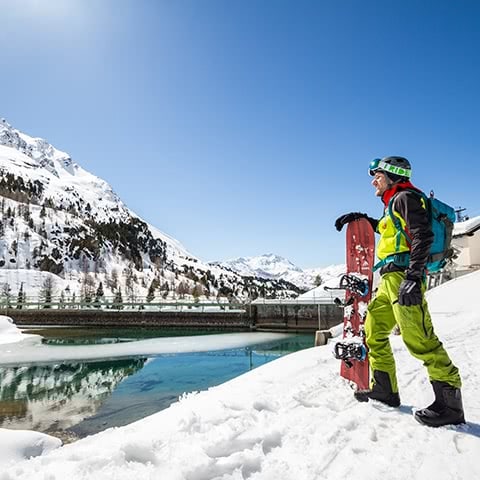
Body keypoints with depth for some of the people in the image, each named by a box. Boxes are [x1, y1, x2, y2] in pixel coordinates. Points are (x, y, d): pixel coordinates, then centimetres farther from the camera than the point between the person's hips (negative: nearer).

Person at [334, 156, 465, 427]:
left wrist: (413, 277, -26)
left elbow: (423, 236, -16)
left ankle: (450, 403, -6)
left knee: (418, 338, -14)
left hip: (403, 275, -10)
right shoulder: (395, 202, 25)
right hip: (391, 279, 10)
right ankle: (385, 391, 20)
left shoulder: (405, 196, -3)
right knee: (374, 331, 12)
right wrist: (362, 218, 35)